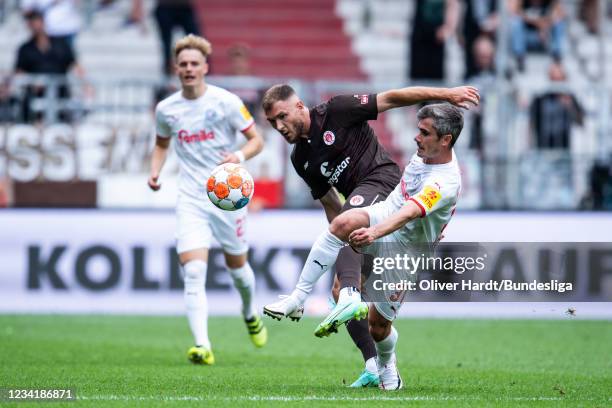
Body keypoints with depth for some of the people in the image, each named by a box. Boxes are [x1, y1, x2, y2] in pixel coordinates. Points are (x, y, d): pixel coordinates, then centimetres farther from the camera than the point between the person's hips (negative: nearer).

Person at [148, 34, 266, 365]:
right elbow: (161, 144, 21)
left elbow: (256, 140, -3)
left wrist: (240, 156, -24)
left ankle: (250, 314, 48)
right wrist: (155, 171, 2)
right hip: (191, 199, 1)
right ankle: (202, 346, -23)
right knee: (193, 271, -16)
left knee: (236, 266, 14)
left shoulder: (226, 101, -8)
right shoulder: (166, 109, 2)